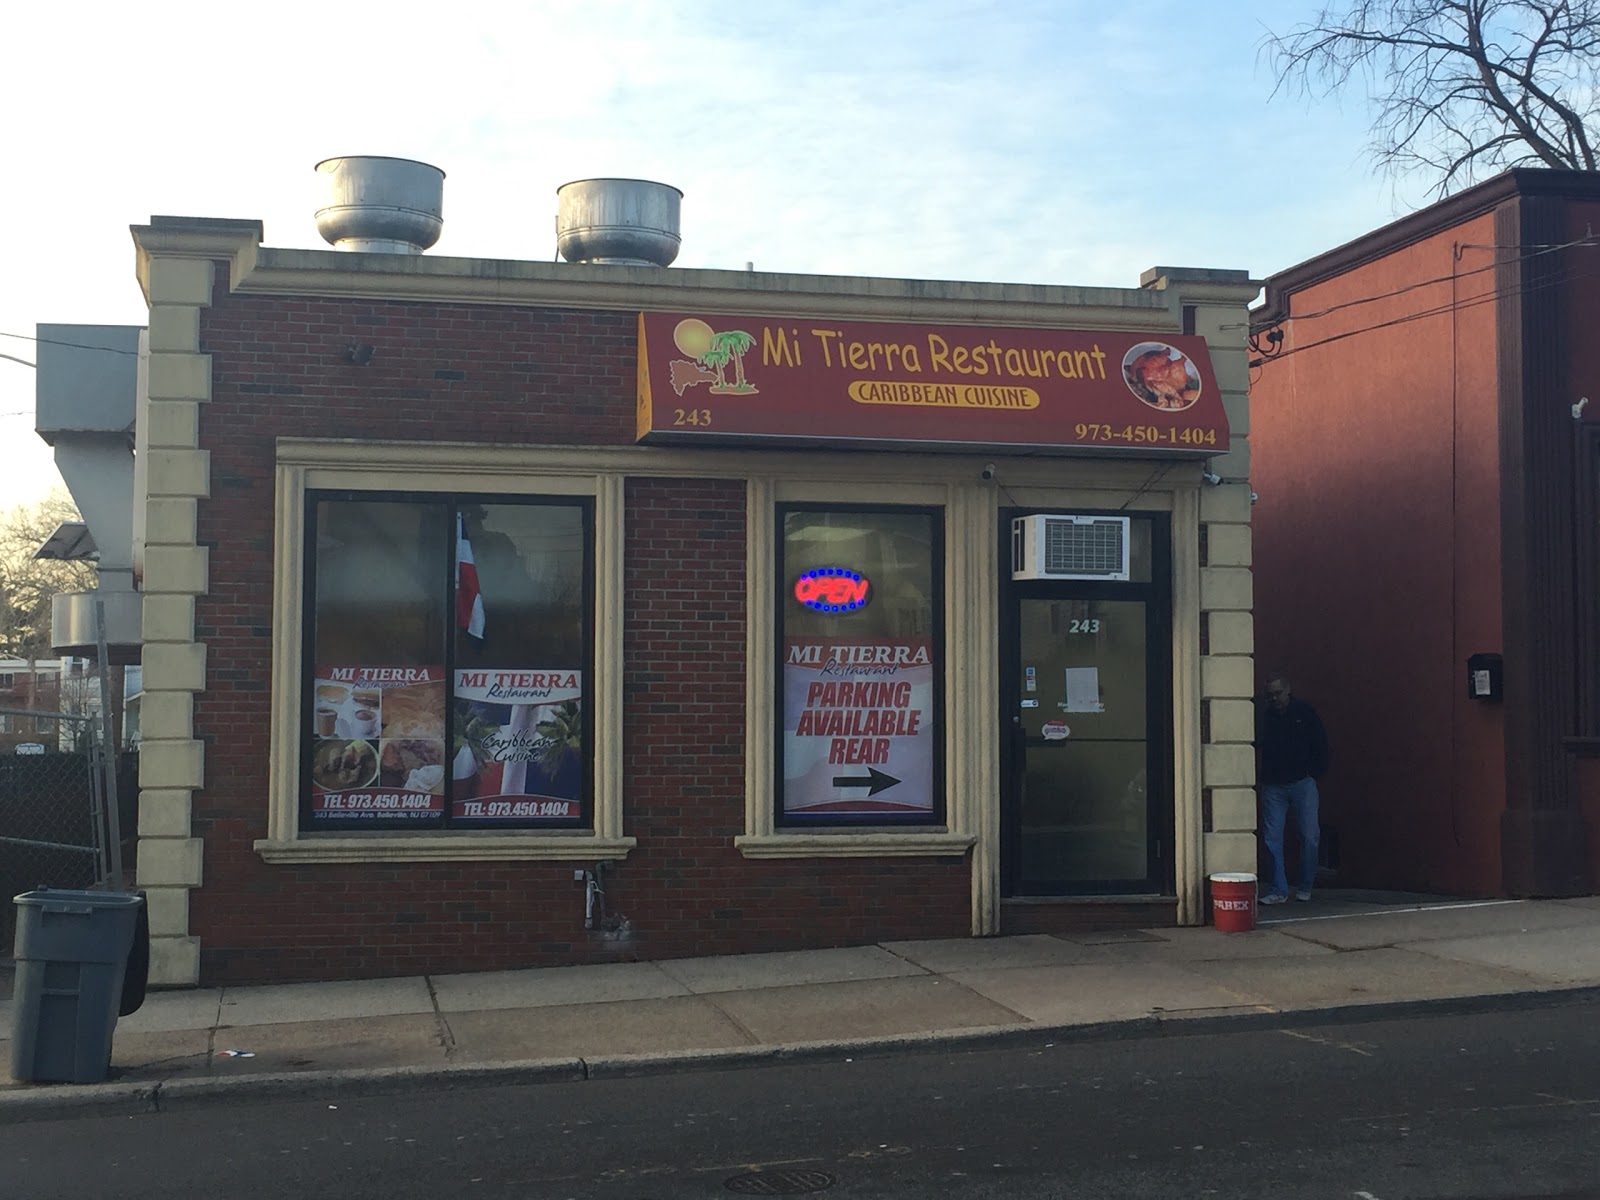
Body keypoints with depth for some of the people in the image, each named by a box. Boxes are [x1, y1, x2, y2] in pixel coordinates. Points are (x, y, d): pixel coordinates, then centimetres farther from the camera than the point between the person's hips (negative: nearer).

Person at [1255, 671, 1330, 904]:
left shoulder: (1305, 712, 1)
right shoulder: (1264, 714, 4)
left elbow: (1321, 744, 6)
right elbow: (1255, 742, -3)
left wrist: (1315, 773, 2)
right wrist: (1260, 716, -12)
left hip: (1302, 783, -1)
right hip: (1273, 786, 1)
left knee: (1309, 837, 1)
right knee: (1272, 838, -3)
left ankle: (1305, 888, 15)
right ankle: (1278, 889, 2)